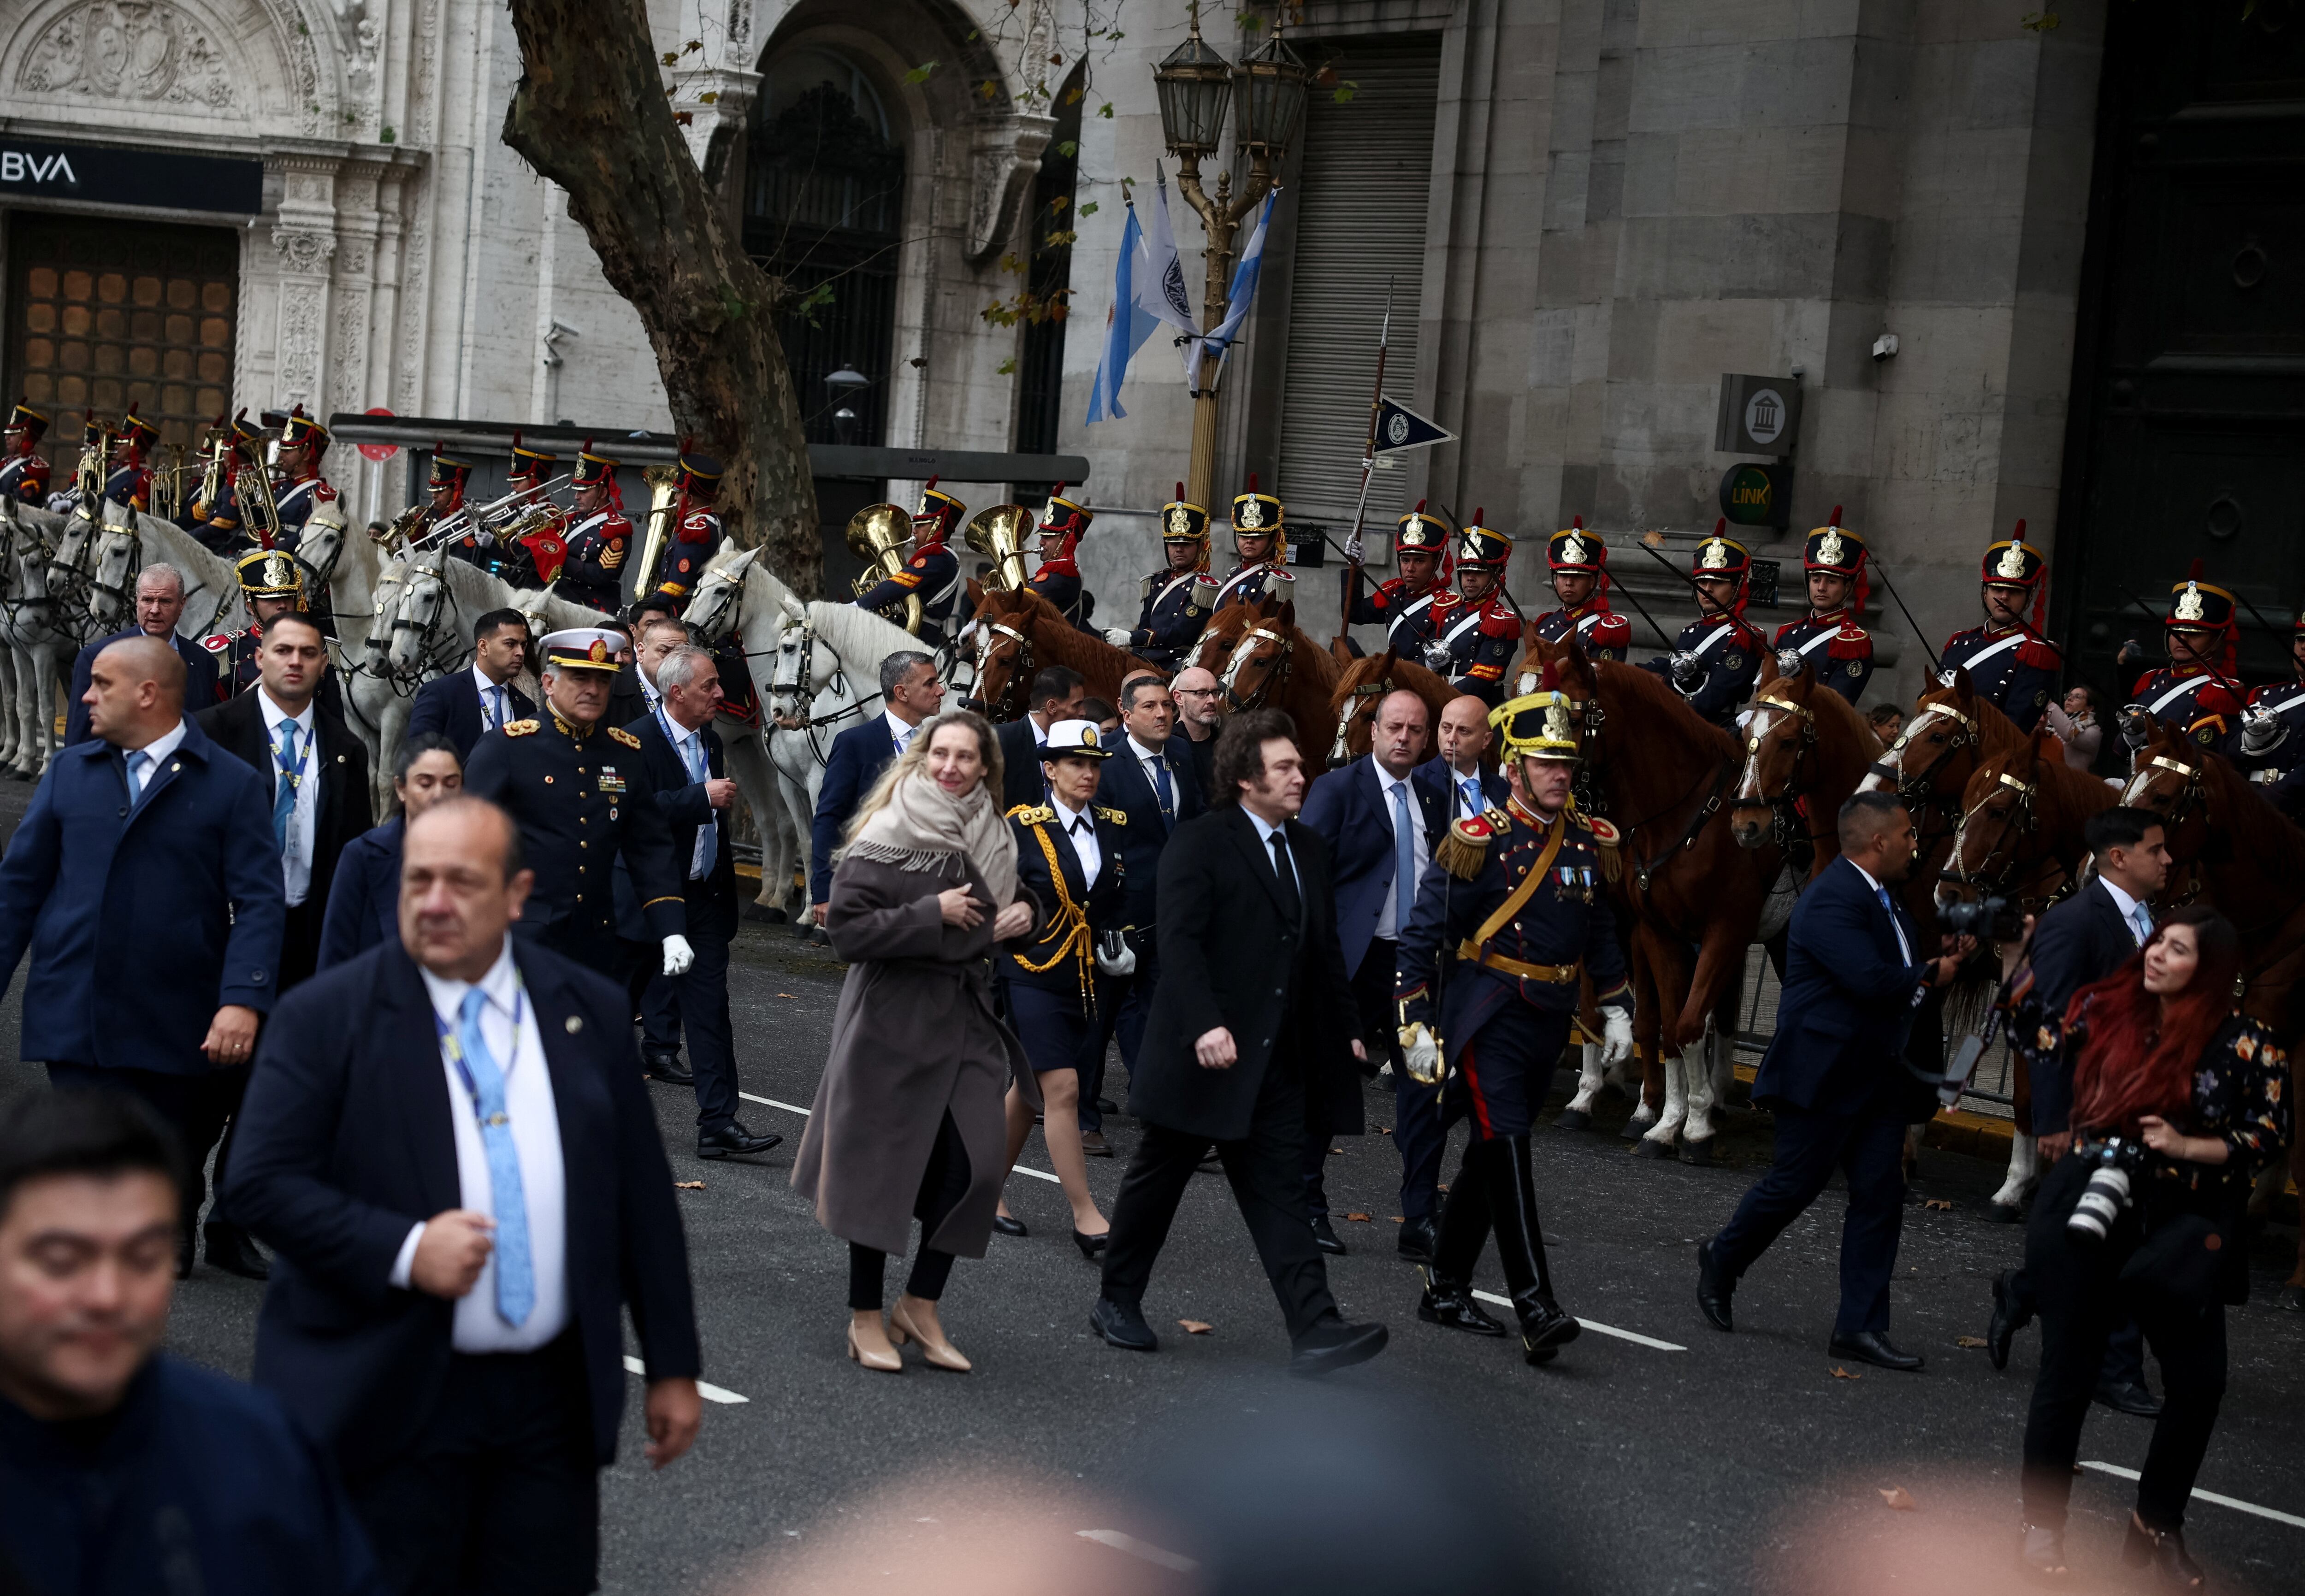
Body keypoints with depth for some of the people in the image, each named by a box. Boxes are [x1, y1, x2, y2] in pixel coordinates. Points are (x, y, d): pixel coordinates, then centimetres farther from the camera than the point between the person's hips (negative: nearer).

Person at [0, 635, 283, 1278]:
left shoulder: (234, 785, 0)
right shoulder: (70, 771, 12)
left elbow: (259, 902, -6)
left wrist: (244, 1000, -18)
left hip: (178, 1026, -2)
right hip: (75, 1020, 2)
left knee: (175, 1165, 12)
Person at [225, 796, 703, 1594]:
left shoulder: (590, 1012, 5)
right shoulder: (325, 1016, -4)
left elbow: (642, 1197, 9)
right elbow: (263, 1182, -9)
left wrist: (672, 1367, 9)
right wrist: (402, 1251, -22)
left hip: (554, 1400, 3)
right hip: (390, 1401, -3)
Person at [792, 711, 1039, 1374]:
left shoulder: (992, 839, 8)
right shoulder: (884, 839, -10)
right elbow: (846, 929, -17)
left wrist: (1021, 915, 3)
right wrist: (933, 913, -19)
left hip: (967, 1017, 6)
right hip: (893, 1016, -5)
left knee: (975, 1163, -2)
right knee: (882, 1164, 1)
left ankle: (920, 1305, 15)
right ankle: (866, 1318, 15)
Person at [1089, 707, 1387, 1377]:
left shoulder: (1308, 848, 12)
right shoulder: (1199, 843, -10)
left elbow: (1325, 948, 20)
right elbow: (1179, 941, -19)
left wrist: (1345, 1027, 16)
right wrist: (1205, 1024, -30)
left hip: (1276, 1062, 5)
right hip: (1201, 1055, -5)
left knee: (1280, 1195, 0)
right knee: (1156, 1180, 11)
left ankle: (1314, 1331, -7)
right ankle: (1117, 1302, 27)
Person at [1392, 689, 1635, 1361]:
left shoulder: (1591, 842, 7)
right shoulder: (1478, 841, -10)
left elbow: (1602, 933, 19)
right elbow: (1422, 936, -8)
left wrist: (1617, 1011, 13)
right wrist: (1416, 1027, -12)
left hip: (1549, 1021, 6)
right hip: (1487, 1016, -6)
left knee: (1490, 1154, 13)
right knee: (1509, 1152, -14)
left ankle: (1445, 1288, 25)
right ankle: (1536, 1311, -17)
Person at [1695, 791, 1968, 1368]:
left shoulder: (1883, 900, 15)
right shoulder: (1832, 899, -18)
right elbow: (1869, 978, -28)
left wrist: (1942, 956, 3)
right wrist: (1931, 974, -12)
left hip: (1878, 1077, 9)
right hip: (1824, 1075, -9)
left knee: (1881, 1196, 3)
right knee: (1792, 1186, 1)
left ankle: (1861, 1326, 7)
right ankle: (1721, 1262, 26)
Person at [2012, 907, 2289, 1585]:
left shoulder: (2245, 1042, -6)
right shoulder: (2104, 1010, 1)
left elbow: (2271, 1135, -5)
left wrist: (2187, 1147, -17)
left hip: (2179, 1228, -1)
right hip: (2090, 1210, 1)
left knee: (2199, 1381, -1)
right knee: (2067, 1372, 4)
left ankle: (2157, 1525, 20)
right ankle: (2042, 1528, 16)